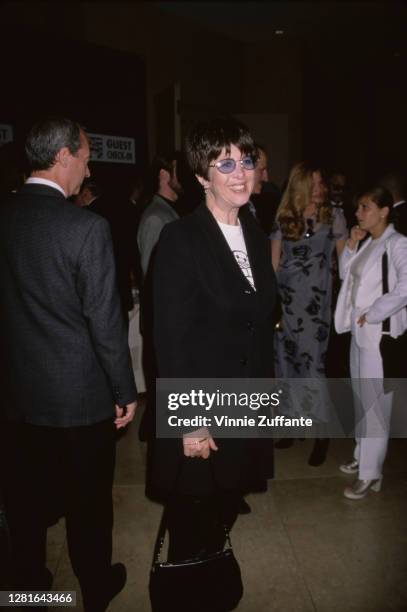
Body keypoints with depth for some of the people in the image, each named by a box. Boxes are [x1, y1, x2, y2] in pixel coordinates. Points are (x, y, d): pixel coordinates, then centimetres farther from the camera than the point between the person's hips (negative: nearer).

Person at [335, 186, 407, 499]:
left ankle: (371, 473, 9)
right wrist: (351, 246, 2)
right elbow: (345, 274, 15)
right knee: (362, 398, 18)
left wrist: (371, 315, -18)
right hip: (360, 330, 9)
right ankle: (363, 456, 33)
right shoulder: (367, 243, 12)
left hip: (381, 333, -9)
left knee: (375, 403, -2)